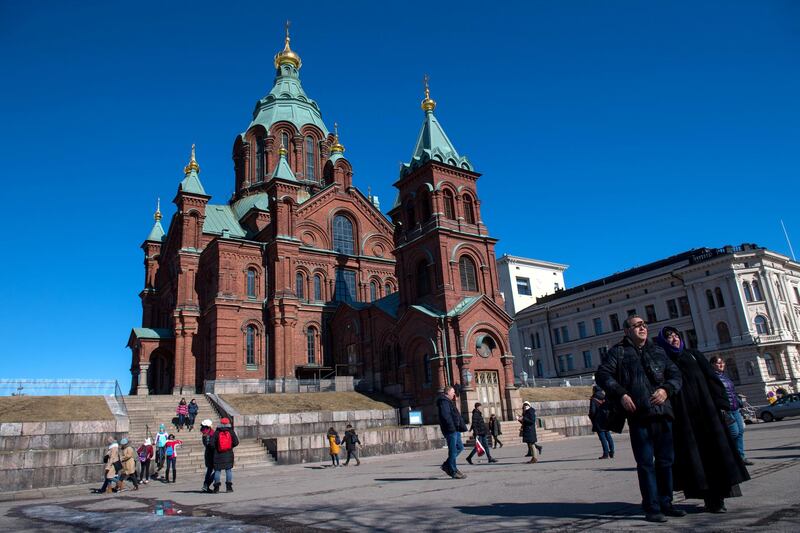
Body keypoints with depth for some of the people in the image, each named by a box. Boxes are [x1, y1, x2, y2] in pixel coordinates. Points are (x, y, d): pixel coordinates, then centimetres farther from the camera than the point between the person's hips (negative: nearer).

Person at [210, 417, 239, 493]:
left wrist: (216, 447, 8)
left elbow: (212, 443, -9)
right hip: (228, 454, 1)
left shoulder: (216, 433, -4)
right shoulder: (231, 432, 0)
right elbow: (236, 442, -2)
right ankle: (229, 486, 6)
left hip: (218, 454, -1)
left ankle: (216, 487, 5)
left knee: (217, 470, 7)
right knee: (229, 470, 8)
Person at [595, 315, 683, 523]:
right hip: (638, 415, -5)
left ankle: (665, 504, 26)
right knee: (646, 463, -1)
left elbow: (675, 374, 14)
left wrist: (666, 389, -6)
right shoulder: (619, 351, 3)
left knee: (665, 461, 13)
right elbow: (602, 374, -4)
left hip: (663, 413, 5)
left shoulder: (658, 351, 16)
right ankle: (652, 508, 6)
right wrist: (621, 394, -15)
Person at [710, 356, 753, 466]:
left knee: (740, 431, 6)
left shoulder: (725, 375, 16)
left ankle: (741, 456, 13)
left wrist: (739, 405, 20)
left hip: (735, 408, 9)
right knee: (734, 432, -9)